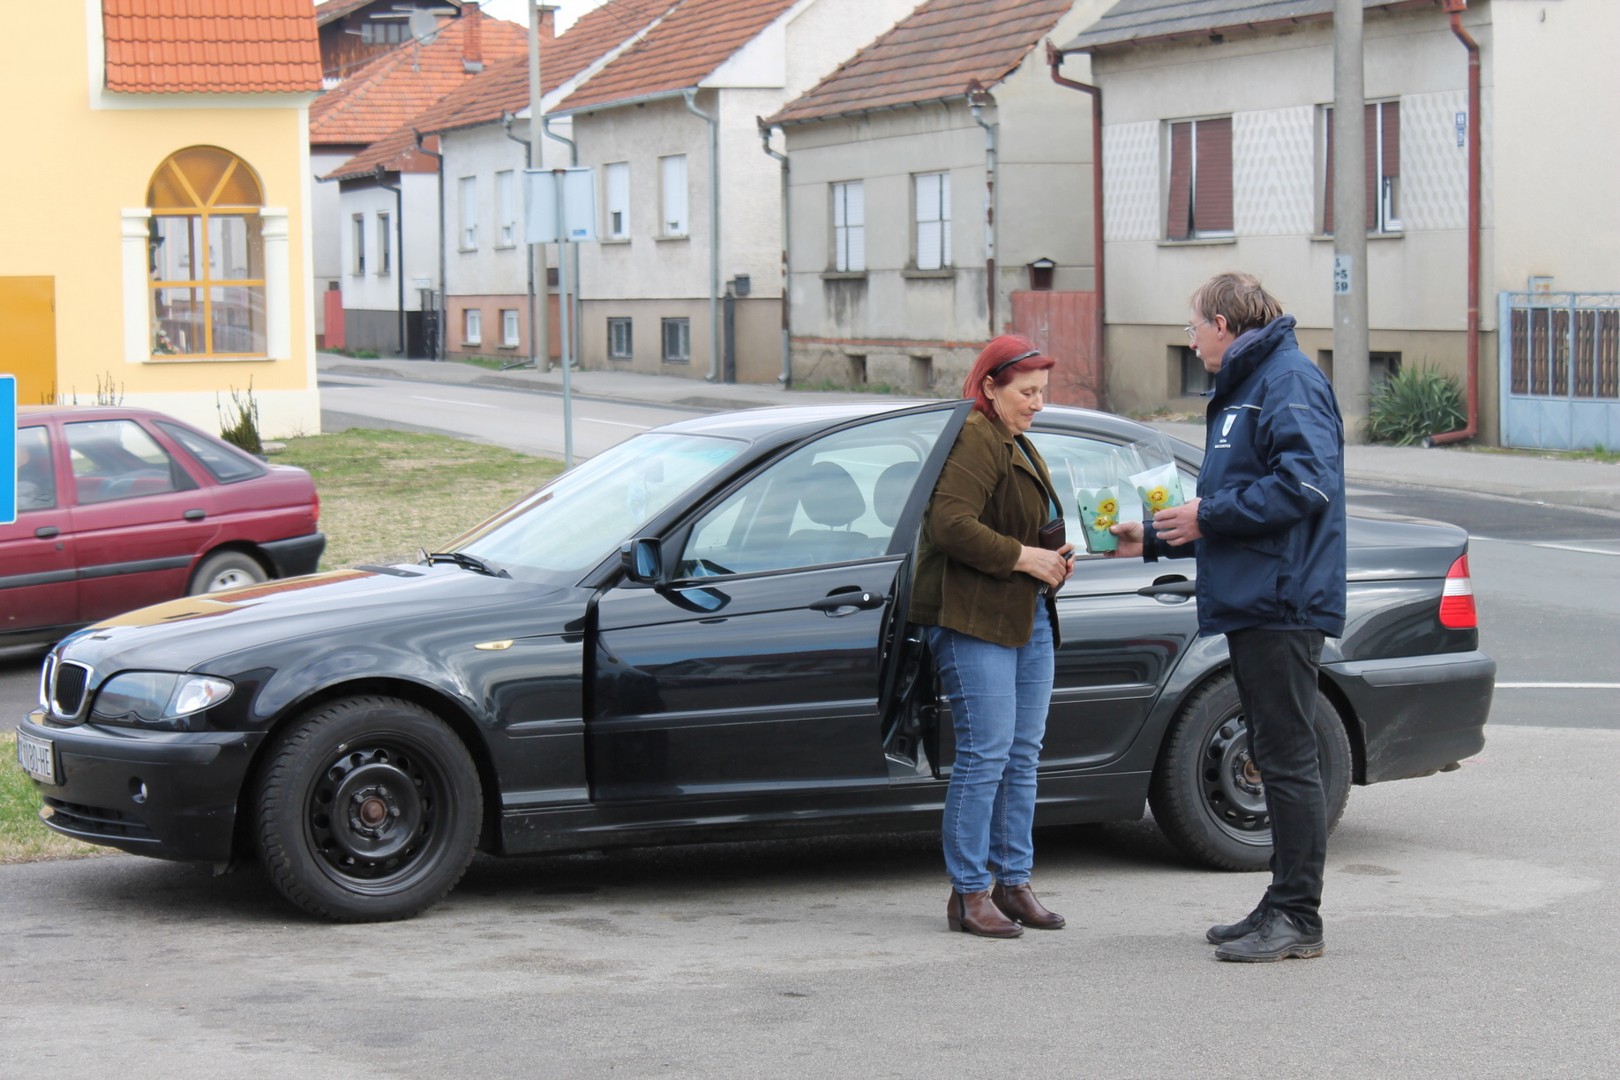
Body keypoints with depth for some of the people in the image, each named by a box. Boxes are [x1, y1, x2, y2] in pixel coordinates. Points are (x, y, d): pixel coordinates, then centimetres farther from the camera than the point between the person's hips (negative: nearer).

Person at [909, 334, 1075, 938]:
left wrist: (1054, 559, 12)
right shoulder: (973, 441, -11)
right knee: (985, 754, -10)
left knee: (1023, 755, 10)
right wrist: (1024, 558, -19)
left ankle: (1012, 881, 16)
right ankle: (970, 894, -6)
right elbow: (950, 524, -23)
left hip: (1029, 618, 10)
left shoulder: (1020, 447, 22)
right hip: (973, 621, -10)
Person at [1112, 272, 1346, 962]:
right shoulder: (1240, 390, 23)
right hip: (1251, 605, 11)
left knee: (1289, 760, -8)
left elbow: (1306, 482, -23)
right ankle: (1281, 909, 17)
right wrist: (1154, 540, 27)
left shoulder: (1290, 382, -10)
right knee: (1274, 758, 12)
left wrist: (1210, 515, -17)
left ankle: (1298, 918, -5)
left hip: (1283, 606, -11)